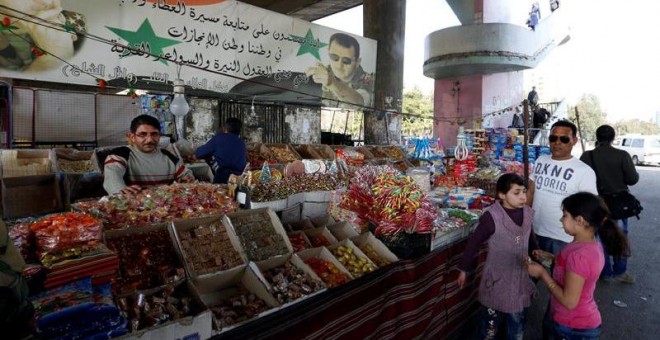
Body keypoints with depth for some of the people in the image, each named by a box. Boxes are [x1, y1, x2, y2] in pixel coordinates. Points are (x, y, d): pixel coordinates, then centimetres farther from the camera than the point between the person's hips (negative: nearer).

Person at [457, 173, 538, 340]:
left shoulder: (527, 214, -5)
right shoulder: (492, 217, -23)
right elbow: (473, 243, -15)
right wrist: (464, 269, -8)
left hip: (520, 279, 5)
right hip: (497, 280, -5)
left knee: (517, 322, 23)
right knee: (491, 323, 13)